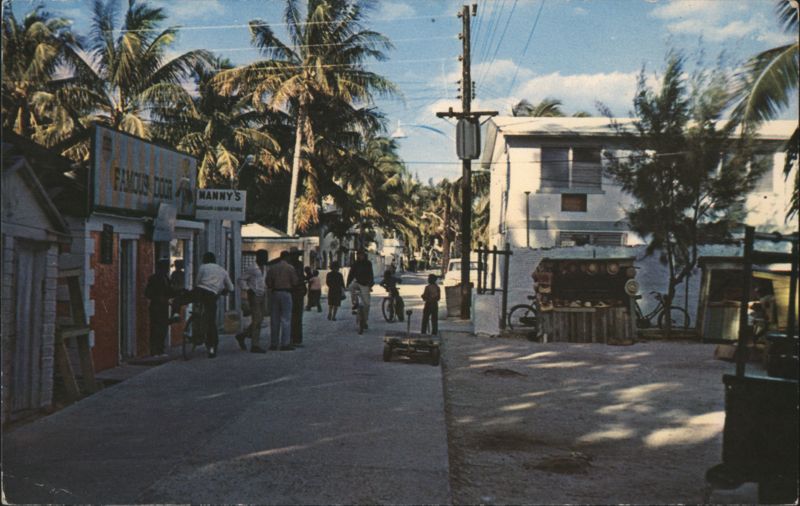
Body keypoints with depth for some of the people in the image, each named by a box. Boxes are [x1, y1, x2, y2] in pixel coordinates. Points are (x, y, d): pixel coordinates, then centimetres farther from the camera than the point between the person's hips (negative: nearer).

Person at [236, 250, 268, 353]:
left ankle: (242, 336, 23)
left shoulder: (264, 268, 15)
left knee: (259, 320, 9)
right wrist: (247, 289, -18)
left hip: (261, 296, 8)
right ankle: (255, 345, -7)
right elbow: (241, 280, -7)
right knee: (256, 320, -10)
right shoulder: (251, 268, -9)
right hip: (254, 296, -8)